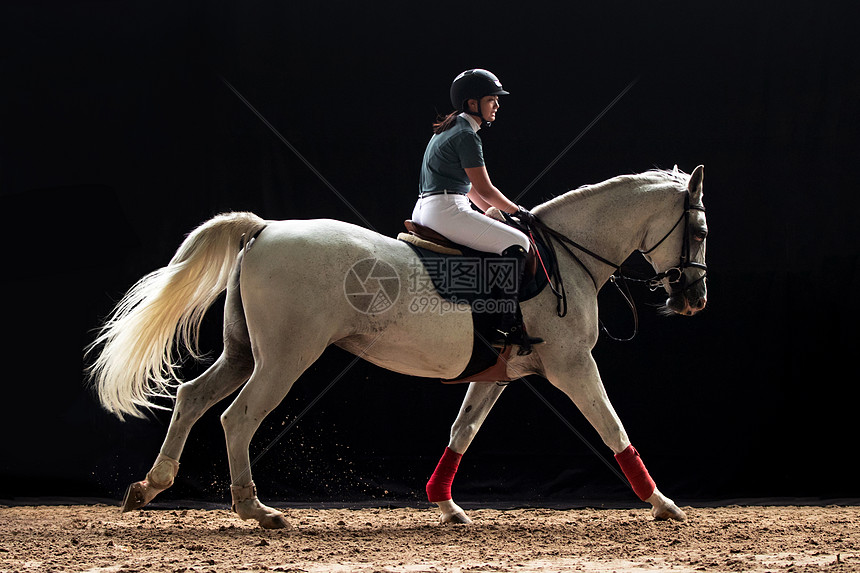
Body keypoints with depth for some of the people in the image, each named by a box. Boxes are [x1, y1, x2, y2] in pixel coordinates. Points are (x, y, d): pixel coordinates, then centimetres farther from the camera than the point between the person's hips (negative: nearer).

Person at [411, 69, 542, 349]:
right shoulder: (466, 135, -11)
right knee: (515, 242, -13)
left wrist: (495, 214, 21)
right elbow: (485, 190, -11)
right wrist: (517, 211, 2)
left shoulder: (446, 131, 20)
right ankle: (510, 326, -20)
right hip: (446, 211, -11)